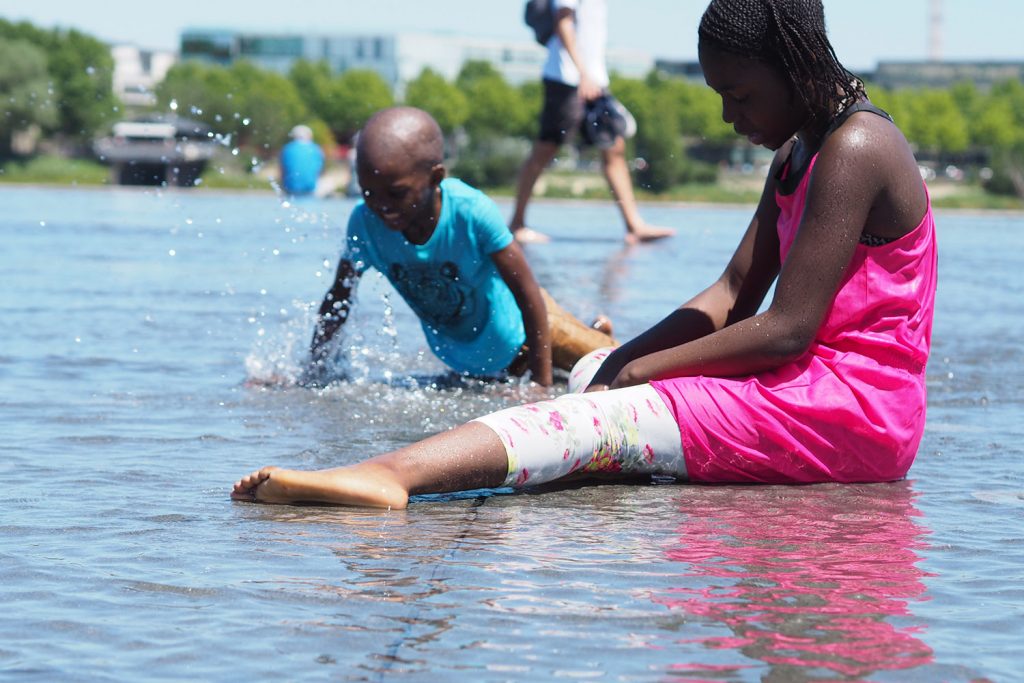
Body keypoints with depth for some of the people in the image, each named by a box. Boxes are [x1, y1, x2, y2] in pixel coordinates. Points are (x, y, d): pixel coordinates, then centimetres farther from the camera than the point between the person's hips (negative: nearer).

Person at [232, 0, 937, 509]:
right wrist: (619, 364, -2)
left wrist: (636, 372, -16)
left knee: (608, 418, -28)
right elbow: (733, 296, 12)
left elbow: (787, 330, -22)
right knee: (596, 369, 18)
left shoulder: (854, 149, -16)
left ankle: (386, 475, -48)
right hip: (808, 386, 10)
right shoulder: (797, 155, 17)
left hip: (850, 413, -10)